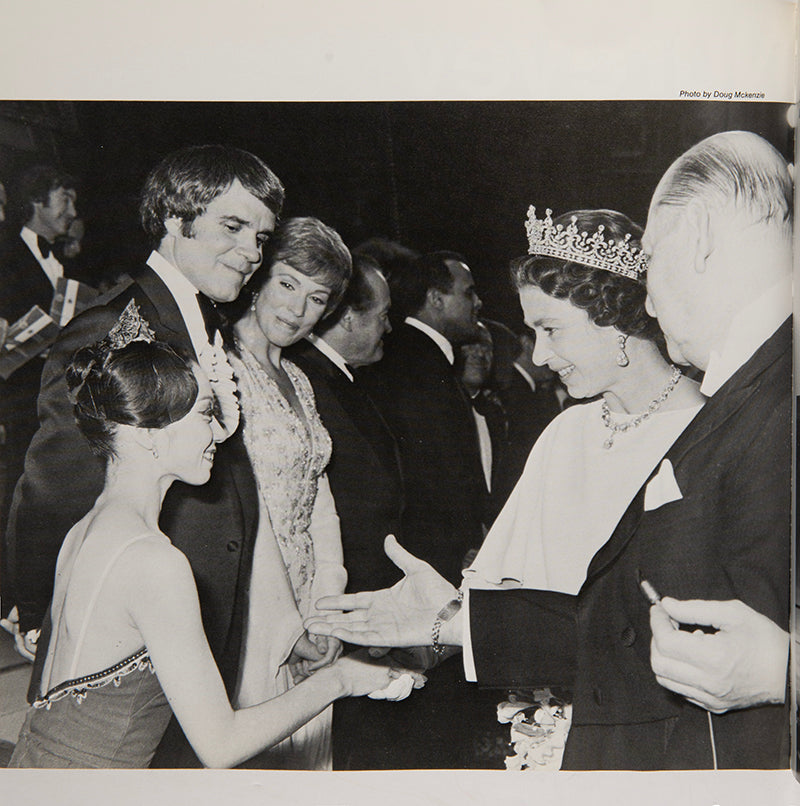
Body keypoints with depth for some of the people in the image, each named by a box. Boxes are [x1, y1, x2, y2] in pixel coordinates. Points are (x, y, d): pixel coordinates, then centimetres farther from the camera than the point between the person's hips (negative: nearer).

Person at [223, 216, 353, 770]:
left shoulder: (298, 382, 15)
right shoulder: (225, 368, -12)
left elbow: (316, 495, 11)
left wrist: (327, 603, 1)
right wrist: (285, 624, -15)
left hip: (306, 616, 8)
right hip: (252, 614, -7)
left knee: (307, 746, 13)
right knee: (255, 757, 1)